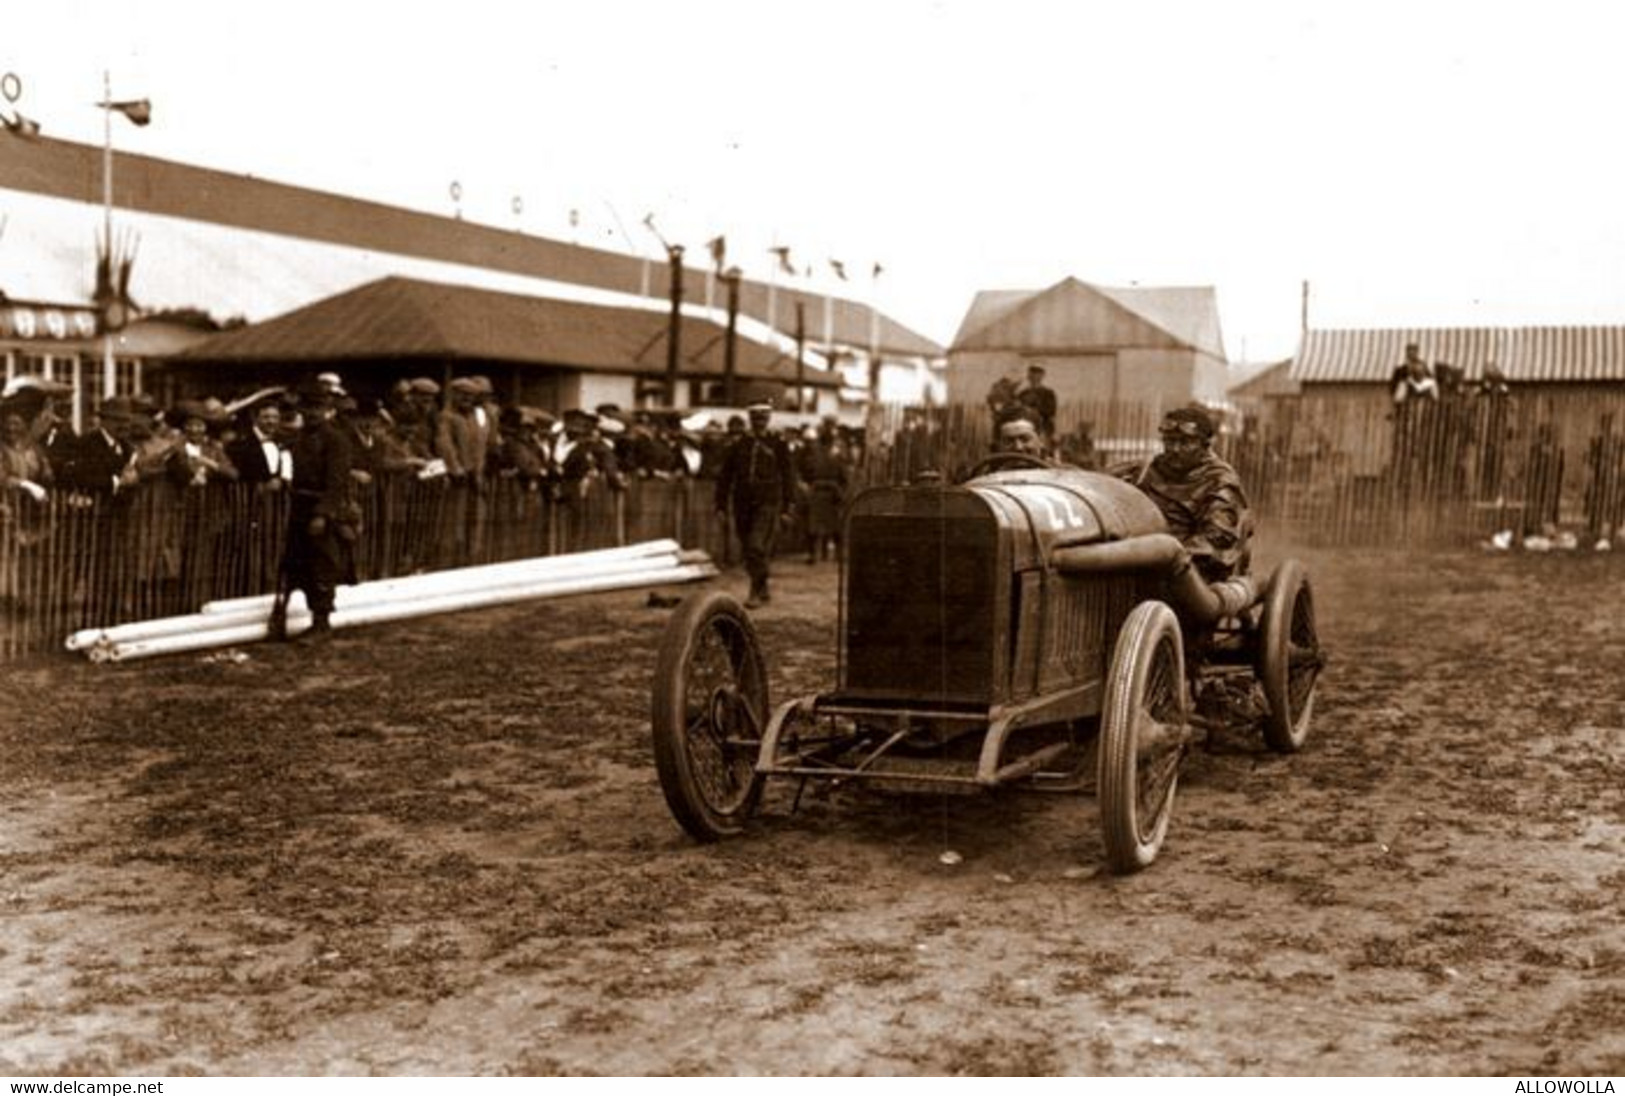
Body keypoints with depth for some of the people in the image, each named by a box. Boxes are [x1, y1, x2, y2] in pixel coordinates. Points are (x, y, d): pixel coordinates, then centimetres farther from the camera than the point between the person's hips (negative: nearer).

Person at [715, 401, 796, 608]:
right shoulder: (739, 446, 9)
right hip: (743, 505, 4)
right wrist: (721, 505, 6)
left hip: (767, 505, -4)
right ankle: (764, 590, 25)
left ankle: (755, 593, -9)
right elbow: (725, 476, 11)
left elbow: (788, 477, 4)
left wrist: (787, 506, -2)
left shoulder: (778, 445, 3)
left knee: (757, 548, -15)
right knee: (749, 550, 10)